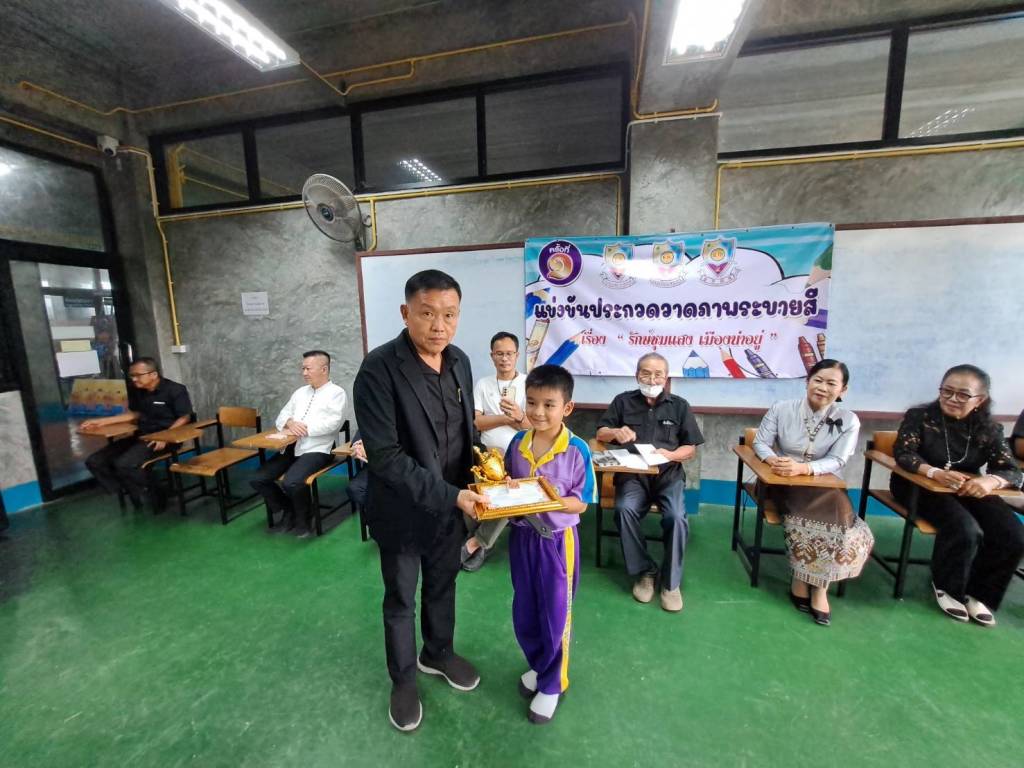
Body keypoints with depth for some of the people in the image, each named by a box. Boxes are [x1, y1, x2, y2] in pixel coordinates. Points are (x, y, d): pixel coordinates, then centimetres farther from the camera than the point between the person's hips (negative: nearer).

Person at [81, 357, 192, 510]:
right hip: (141, 435, 9)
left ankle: (153, 499, -7)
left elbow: (185, 418, -13)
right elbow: (134, 413, 24)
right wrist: (101, 421, 15)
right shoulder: (136, 391, 10)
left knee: (124, 464, -28)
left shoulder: (175, 390, -13)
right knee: (94, 462, -2)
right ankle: (135, 496, 3)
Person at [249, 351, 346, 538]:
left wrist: (304, 428, -15)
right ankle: (288, 512, 17)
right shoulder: (299, 392, 21)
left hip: (316, 450, -7)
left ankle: (302, 519, 2)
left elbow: (332, 423, -15)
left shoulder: (336, 392, -1)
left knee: (291, 482, -29)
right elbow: (281, 417, 18)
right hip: (291, 448, 8)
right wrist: (290, 423, -6)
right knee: (258, 479, -4)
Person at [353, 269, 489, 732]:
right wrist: (451, 496, -25)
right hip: (403, 511, -5)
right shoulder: (379, 369, -23)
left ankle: (439, 654, 53)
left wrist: (472, 478, -2)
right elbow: (383, 456, -26)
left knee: (442, 585, 26)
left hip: (450, 504, 5)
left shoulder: (459, 361, -3)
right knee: (401, 599, 19)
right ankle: (403, 680, 46)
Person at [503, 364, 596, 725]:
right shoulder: (517, 443, -6)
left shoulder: (578, 450, -18)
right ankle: (538, 665, 49)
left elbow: (580, 503, -13)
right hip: (522, 536, 4)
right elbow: (506, 485, 6)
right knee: (524, 611, 21)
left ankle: (552, 683, 39)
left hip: (557, 540, -4)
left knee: (555, 613, 14)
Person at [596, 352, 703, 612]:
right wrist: (616, 432, -14)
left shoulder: (679, 405, 12)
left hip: (669, 474, 1)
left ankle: (671, 582, -5)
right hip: (632, 474, 0)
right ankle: (643, 572, -8)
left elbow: (691, 449, 9)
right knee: (624, 509, -30)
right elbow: (601, 433, 10)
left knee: (677, 516, -28)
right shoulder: (623, 401, 11)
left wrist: (670, 455, -13)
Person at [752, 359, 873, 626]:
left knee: (837, 511, -27)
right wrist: (772, 459, -26)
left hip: (822, 483, 2)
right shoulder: (781, 408, -7)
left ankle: (816, 584, -7)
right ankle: (815, 586, -4)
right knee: (812, 515, -27)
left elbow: (837, 462, -11)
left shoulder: (848, 420, -3)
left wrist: (802, 468, -30)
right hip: (782, 482, -2)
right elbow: (760, 442, -3)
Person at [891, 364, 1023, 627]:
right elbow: (903, 454, -19)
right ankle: (946, 587, 2)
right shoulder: (919, 416, -11)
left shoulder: (989, 429, 2)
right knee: (966, 530, -27)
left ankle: (978, 592, 9)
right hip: (919, 486, -5)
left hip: (969, 490, 5)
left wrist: (990, 481, -30)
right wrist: (936, 473, -38)